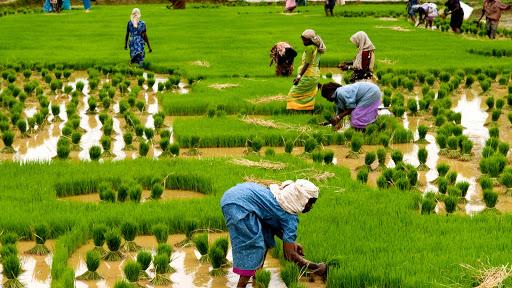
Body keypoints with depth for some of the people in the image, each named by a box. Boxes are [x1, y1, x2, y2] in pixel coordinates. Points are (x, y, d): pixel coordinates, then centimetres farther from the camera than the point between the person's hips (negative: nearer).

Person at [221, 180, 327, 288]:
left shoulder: (283, 194, 13)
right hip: (238, 205, -10)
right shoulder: (290, 216, -11)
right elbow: (289, 254, -11)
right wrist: (316, 267, -3)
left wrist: (291, 242, 19)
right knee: (252, 247, -8)